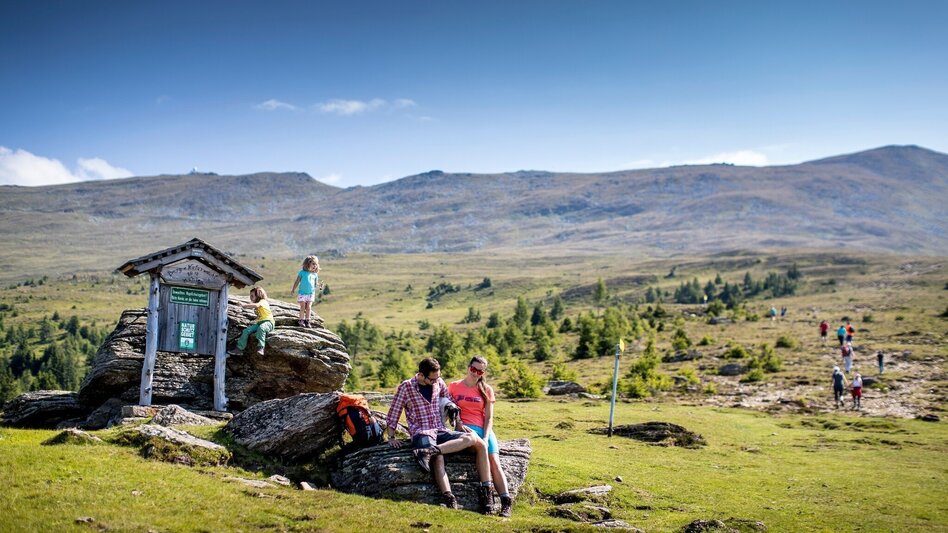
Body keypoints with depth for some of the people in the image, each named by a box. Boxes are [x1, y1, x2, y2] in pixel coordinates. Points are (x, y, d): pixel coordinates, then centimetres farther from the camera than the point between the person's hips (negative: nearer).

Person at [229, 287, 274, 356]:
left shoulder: (263, 301, -10)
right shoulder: (257, 303, 18)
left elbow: (256, 305, -32)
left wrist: (245, 305, -35)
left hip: (268, 322, -9)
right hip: (259, 322, 9)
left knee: (261, 328, -41)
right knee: (246, 330, -8)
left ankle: (260, 348, -45)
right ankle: (239, 349, -3)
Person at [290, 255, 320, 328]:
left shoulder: (315, 274, 6)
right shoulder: (302, 273, -3)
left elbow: (316, 284, 10)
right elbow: (297, 282, 3)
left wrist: (319, 286, -10)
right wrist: (293, 289, 2)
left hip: (311, 293, 2)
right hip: (302, 293, -2)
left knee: (308, 307, 0)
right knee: (302, 307, -3)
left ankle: (307, 321, 7)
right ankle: (301, 321, 5)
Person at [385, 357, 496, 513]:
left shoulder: (439, 382, 12)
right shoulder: (406, 387, 0)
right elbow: (393, 415, 3)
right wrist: (391, 437, -5)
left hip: (441, 431, 6)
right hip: (421, 433, -6)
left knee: (480, 444, -16)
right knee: (438, 458, -39)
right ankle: (450, 501, -51)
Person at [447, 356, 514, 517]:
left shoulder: (486, 390, 12)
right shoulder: (454, 386, 9)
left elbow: (489, 418, 5)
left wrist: (486, 437, -10)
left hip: (484, 429, 2)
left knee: (494, 461, -20)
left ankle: (506, 501, -26)